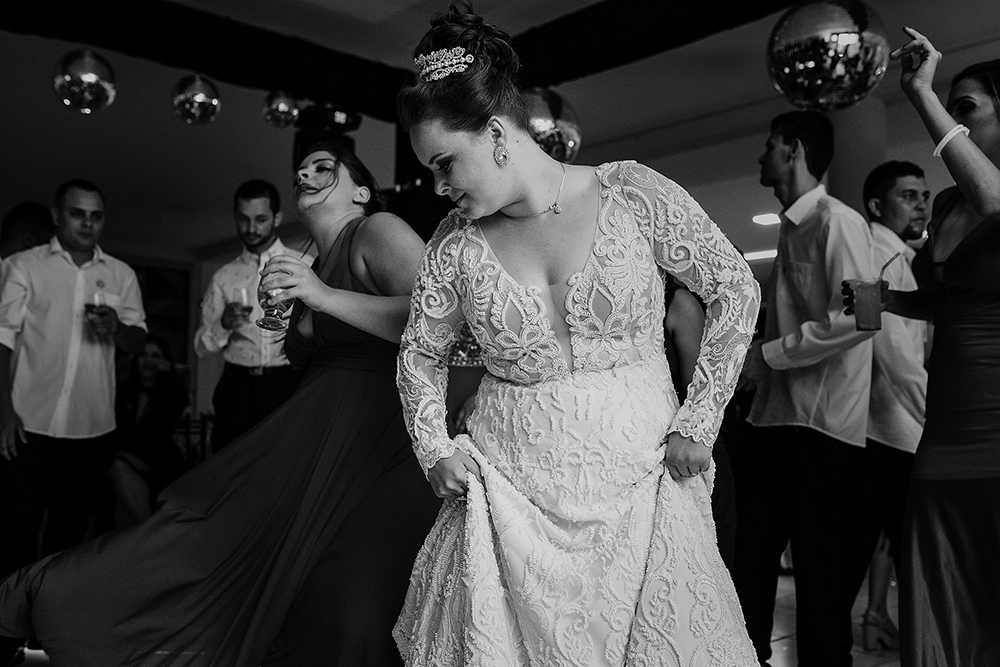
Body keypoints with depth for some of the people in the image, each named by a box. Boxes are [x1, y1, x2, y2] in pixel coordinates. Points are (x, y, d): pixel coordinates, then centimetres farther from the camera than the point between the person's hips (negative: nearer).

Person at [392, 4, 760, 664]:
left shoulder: (634, 195, -9)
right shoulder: (456, 243, -2)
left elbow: (737, 291, -1)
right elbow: (420, 354, 13)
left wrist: (697, 423, -3)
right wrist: (435, 449, 0)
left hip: (638, 478, -1)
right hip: (509, 489, 2)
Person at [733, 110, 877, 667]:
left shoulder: (838, 222, -10)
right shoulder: (792, 227, 16)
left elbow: (857, 319, -21)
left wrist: (767, 354, -14)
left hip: (820, 423, -8)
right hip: (777, 414, 8)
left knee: (820, 563, 3)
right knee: (753, 555, 13)